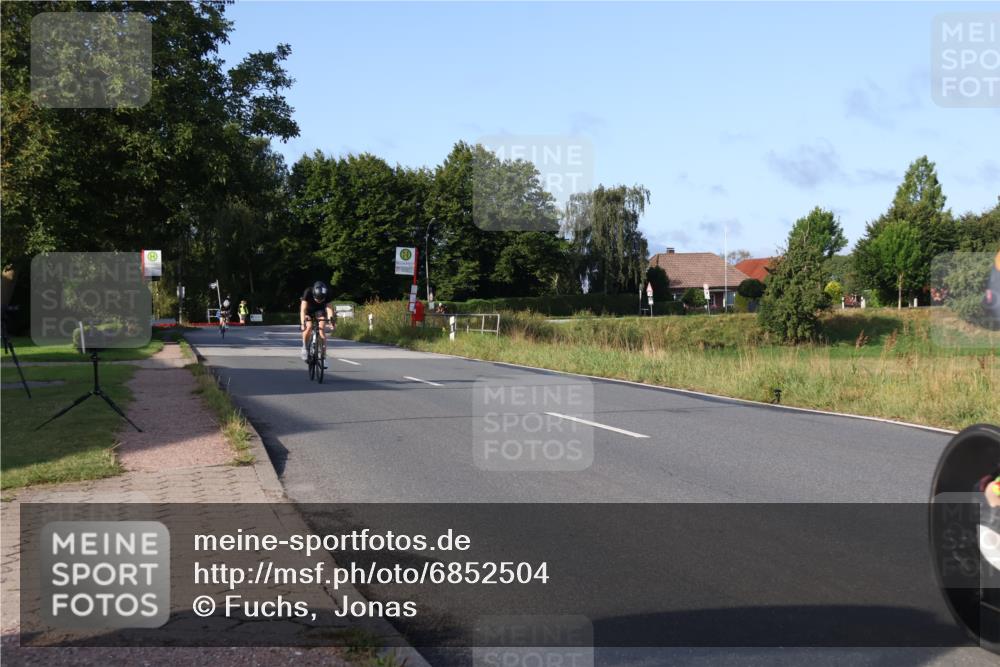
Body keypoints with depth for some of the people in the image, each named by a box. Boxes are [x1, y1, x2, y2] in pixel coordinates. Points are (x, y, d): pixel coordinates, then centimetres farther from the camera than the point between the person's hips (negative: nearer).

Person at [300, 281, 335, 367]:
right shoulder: (308, 292, -35)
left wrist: (331, 319, -55)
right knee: (308, 327, -27)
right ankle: (305, 348, -1)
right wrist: (303, 323, -54)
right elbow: (303, 309, -41)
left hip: (320, 310, 1)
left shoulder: (327, 294, -30)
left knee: (322, 330, -18)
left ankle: (323, 357, -13)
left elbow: (329, 308, -36)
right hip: (308, 310, -1)